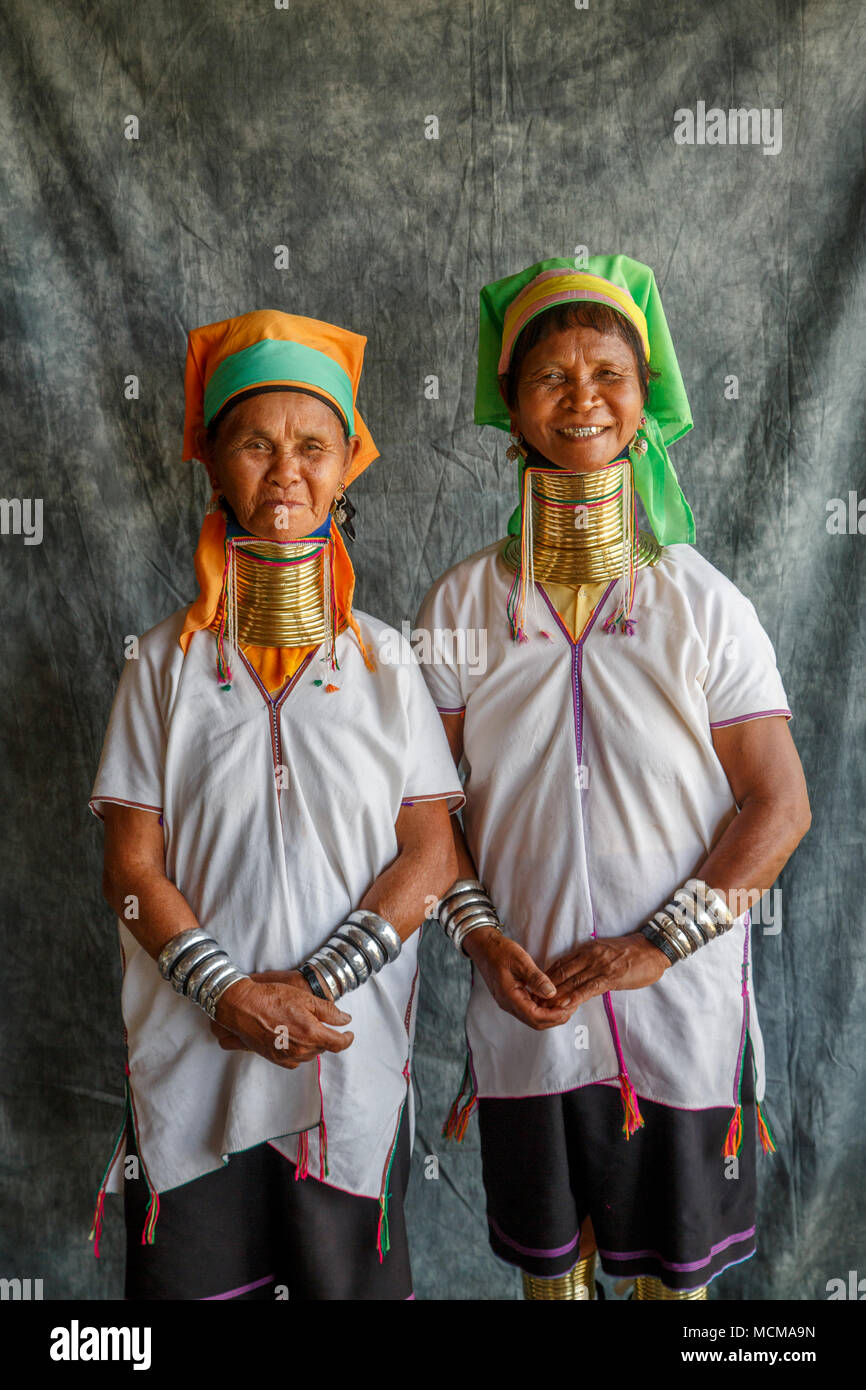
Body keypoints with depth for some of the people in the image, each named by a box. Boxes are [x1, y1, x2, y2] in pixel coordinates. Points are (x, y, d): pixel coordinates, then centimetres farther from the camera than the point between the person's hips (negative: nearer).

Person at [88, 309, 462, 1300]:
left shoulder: (387, 662, 1)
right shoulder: (167, 662, 0)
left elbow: (429, 855, -3)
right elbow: (132, 866, -3)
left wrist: (314, 983, -14)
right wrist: (231, 994, -15)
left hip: (353, 1059, 0)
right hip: (193, 1056, 0)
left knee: (348, 1276, 13)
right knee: (189, 1275, 11)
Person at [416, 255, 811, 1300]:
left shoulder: (705, 605, -6)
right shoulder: (463, 604, -3)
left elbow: (779, 805, -7)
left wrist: (655, 945, -15)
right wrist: (479, 932, -12)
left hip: (681, 1009, 0)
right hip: (524, 1004, 1)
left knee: (674, 1263, 19)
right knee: (547, 1254, 21)